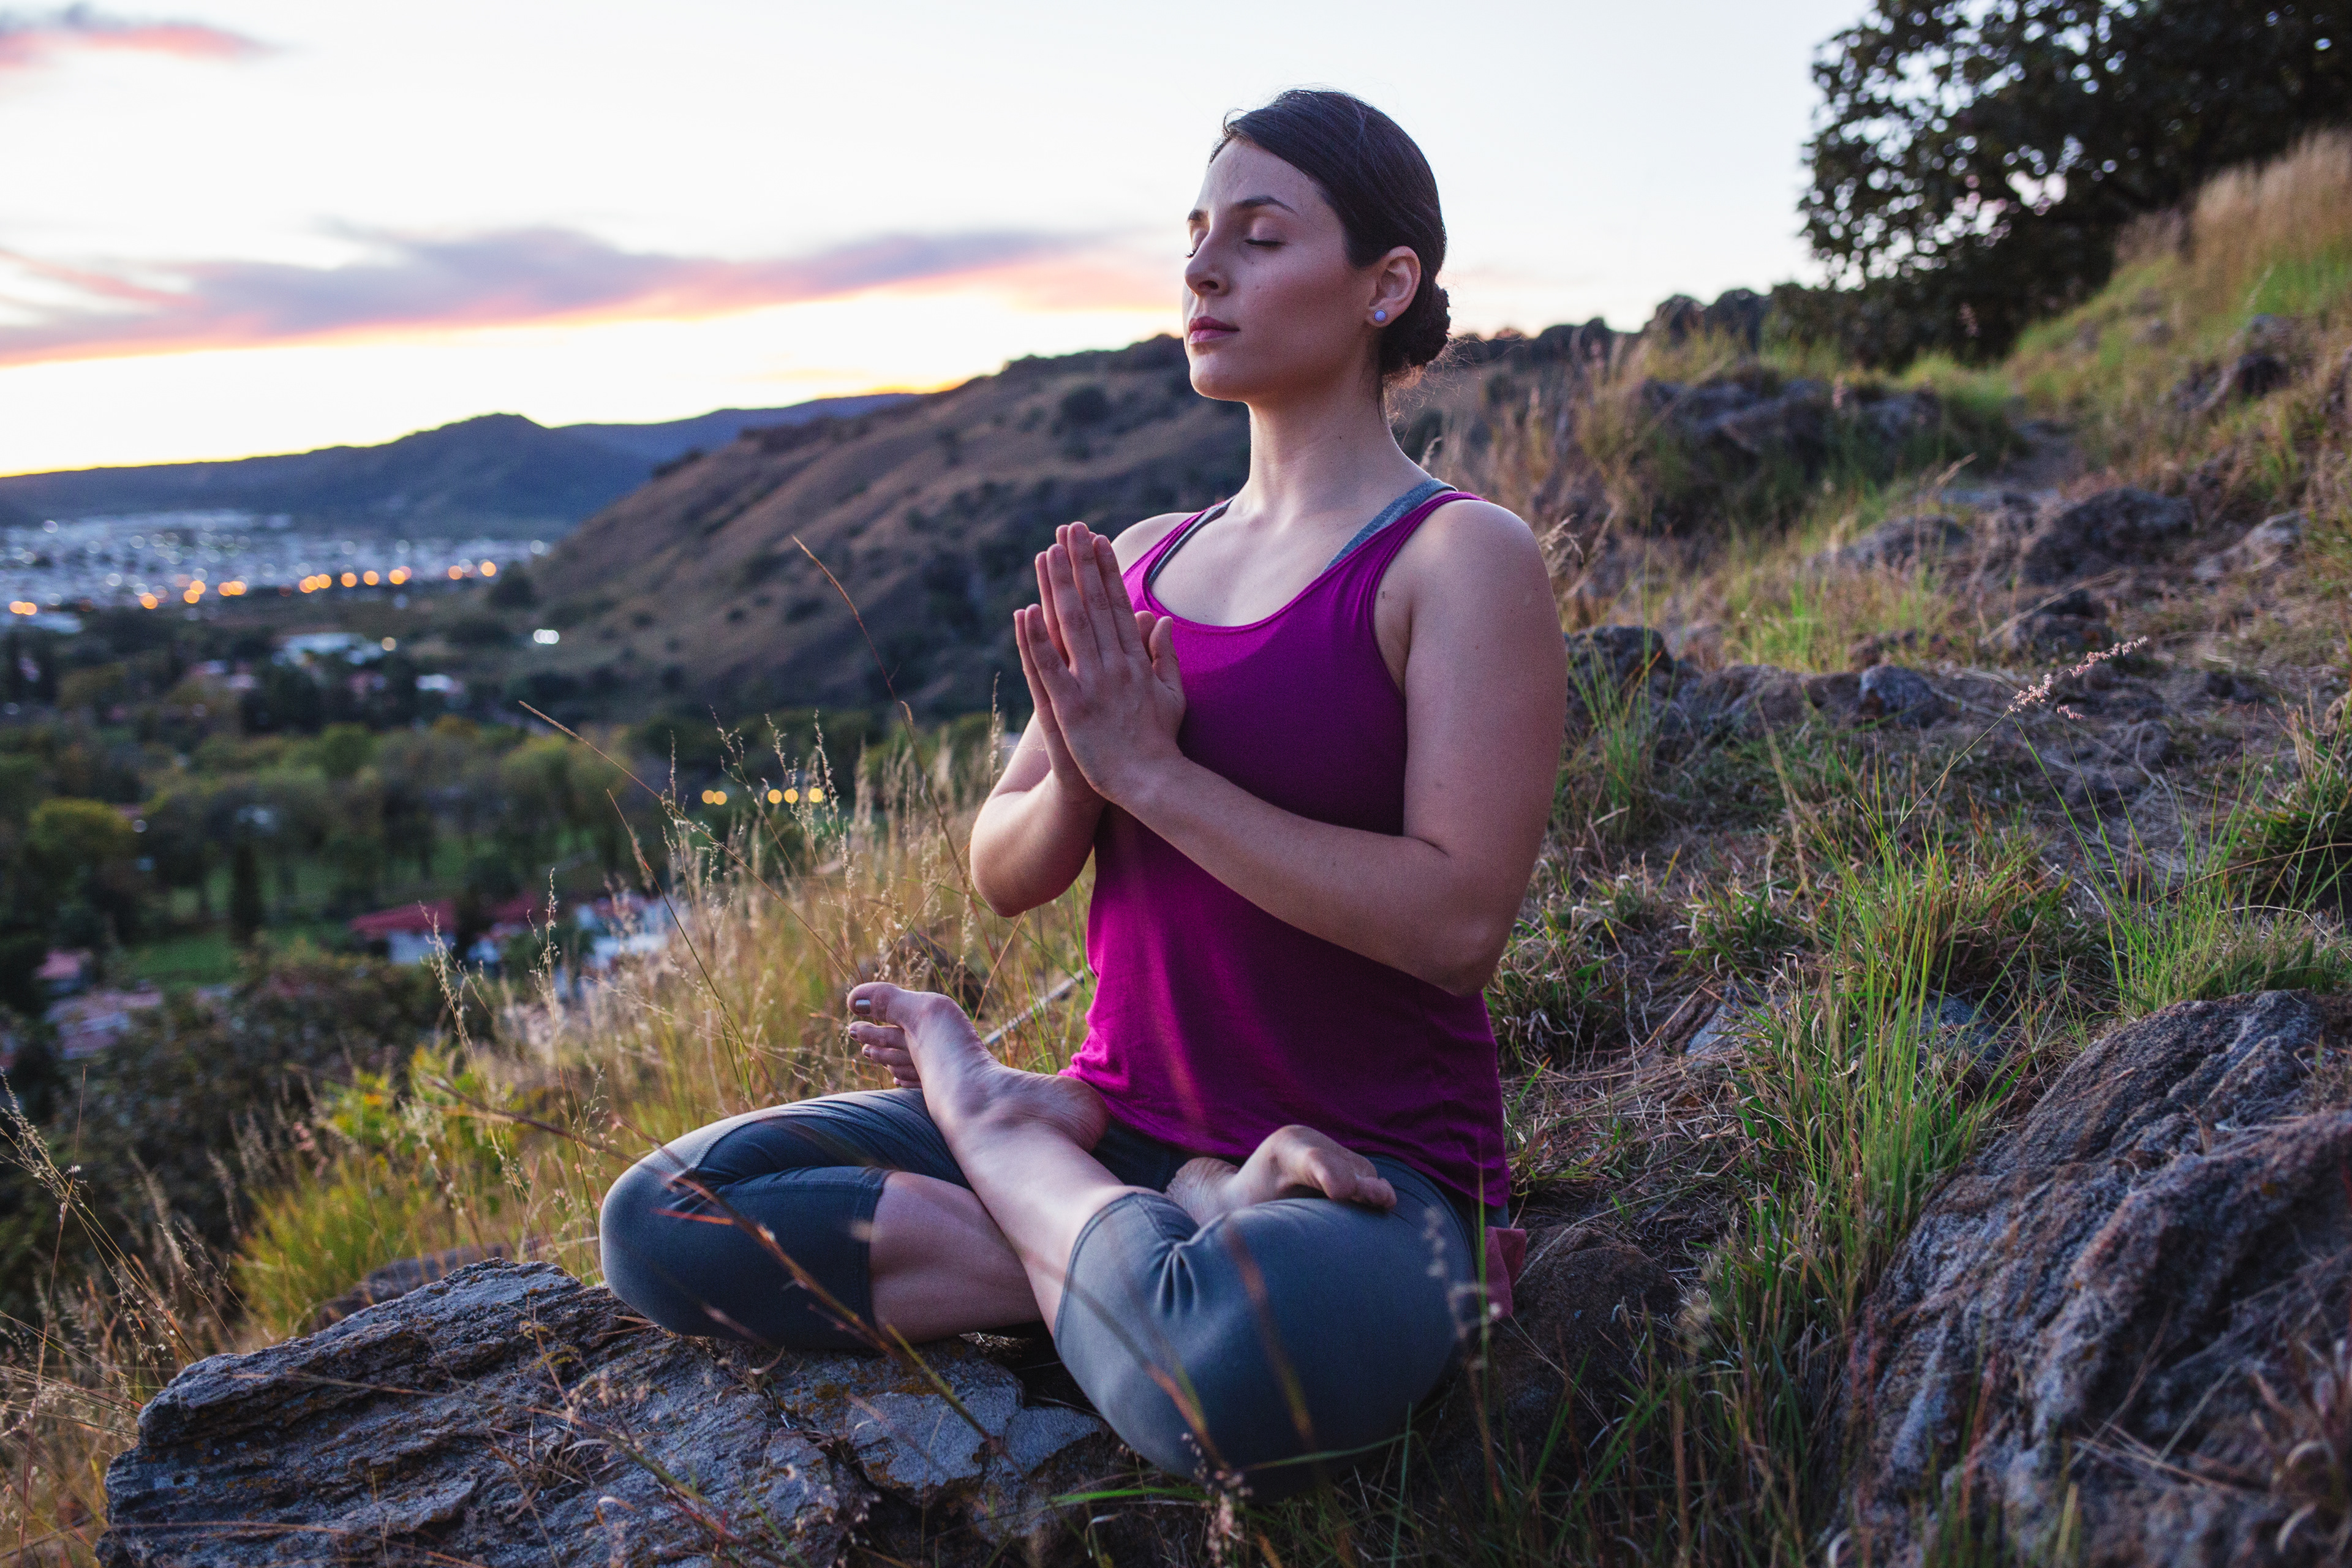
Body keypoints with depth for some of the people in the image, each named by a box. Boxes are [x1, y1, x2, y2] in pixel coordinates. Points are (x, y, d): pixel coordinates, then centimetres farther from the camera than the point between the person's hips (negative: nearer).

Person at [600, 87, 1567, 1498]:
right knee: (659, 1220, -8)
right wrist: (1079, 778, -14)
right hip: (1126, 1117, 6)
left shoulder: (1461, 559, -8)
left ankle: (989, 1116, -9)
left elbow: (1458, 921, -20)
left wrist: (1154, 770, -19)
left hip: (1376, 1168, -5)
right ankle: (1162, 1245, -10)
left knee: (1245, 1369, -41)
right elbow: (1004, 877, 9)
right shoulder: (1143, 561, 11)